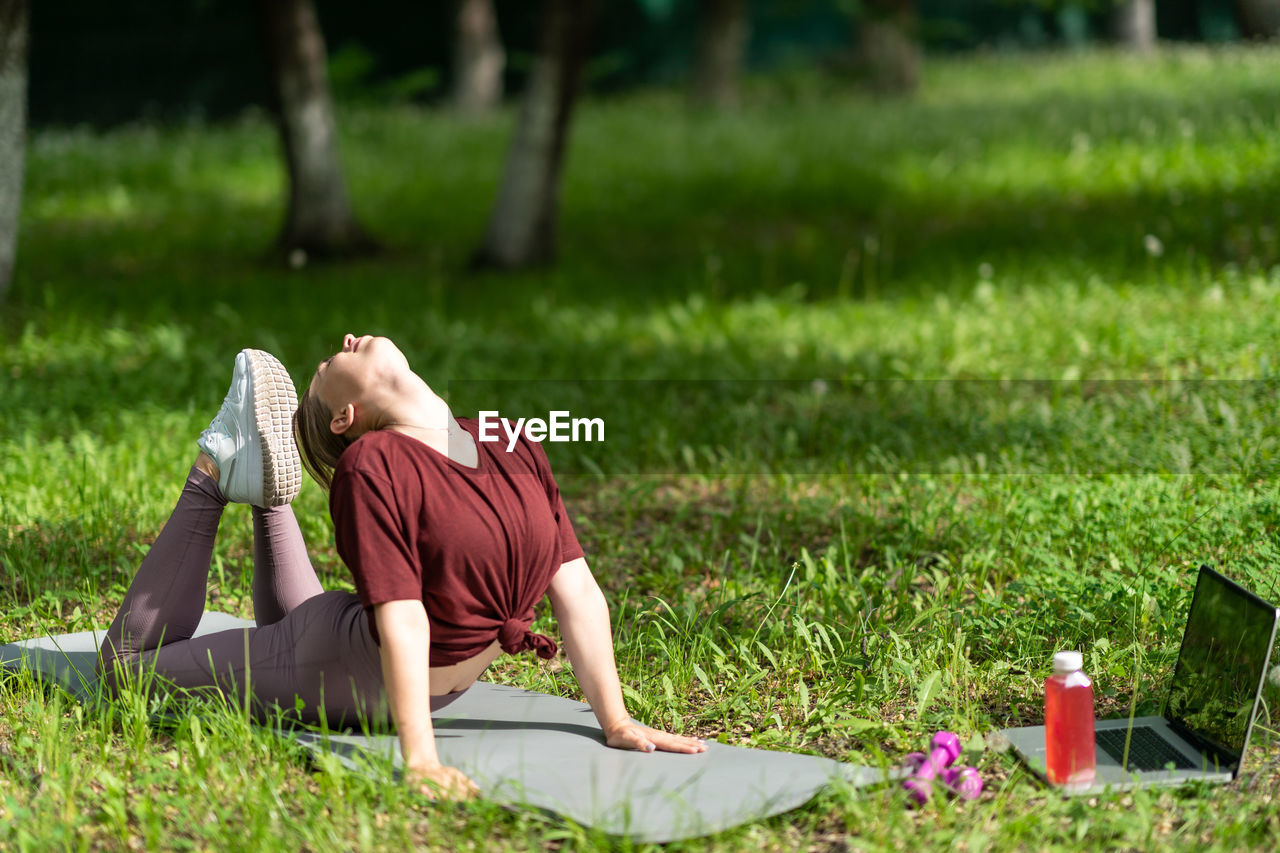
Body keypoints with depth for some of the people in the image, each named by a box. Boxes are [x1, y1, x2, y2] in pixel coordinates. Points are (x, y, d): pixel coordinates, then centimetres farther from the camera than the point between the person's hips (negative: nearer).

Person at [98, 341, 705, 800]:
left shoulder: (514, 448, -9)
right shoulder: (371, 468, -25)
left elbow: (576, 589, -9)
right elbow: (402, 618, -32)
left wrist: (616, 723, -12)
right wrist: (419, 760, -38)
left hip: (430, 683, 5)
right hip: (333, 672, -5)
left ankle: (266, 493, 34)